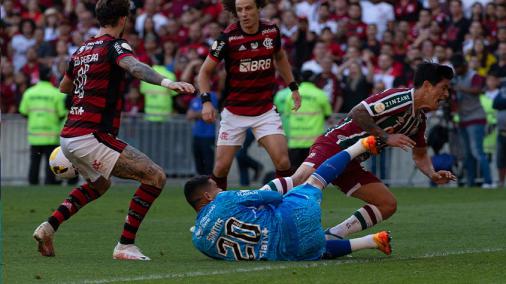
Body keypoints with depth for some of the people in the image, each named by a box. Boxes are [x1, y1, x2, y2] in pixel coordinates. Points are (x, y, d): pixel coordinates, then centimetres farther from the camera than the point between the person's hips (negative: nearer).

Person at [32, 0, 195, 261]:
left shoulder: (81, 50, 15)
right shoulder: (114, 45, -7)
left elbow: (64, 86, 33)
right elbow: (134, 67, -30)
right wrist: (166, 82, -44)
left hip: (69, 137, 9)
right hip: (91, 138, -9)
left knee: (99, 184, 35)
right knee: (155, 177, -7)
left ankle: (48, 227, 21)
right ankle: (125, 246, -11)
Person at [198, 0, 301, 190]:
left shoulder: (272, 31, -4)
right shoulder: (228, 37, -14)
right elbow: (205, 71, -5)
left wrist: (293, 87, 17)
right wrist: (206, 101, -18)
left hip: (266, 110, 1)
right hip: (234, 112, -1)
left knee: (282, 162, -13)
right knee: (222, 167, 0)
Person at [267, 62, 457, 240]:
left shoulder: (419, 119, 14)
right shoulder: (401, 99, -15)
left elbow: (420, 155, 26)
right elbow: (358, 113, -22)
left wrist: (433, 175, 6)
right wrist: (386, 137, -21)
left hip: (350, 165, 10)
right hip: (333, 147, -10)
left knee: (388, 204, 2)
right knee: (299, 181, -33)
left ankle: (332, 236, 0)